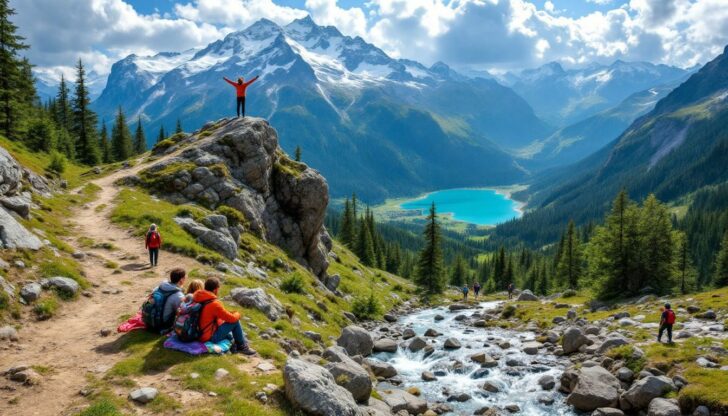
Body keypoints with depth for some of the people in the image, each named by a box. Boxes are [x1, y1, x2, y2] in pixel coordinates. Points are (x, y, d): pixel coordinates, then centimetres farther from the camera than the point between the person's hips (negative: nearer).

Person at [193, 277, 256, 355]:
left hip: (198, 335, 9)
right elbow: (232, 318, -16)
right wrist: (237, 314, 7)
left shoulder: (196, 298, 0)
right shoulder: (214, 304, -23)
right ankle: (242, 347, 13)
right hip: (209, 338, -9)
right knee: (235, 321, -4)